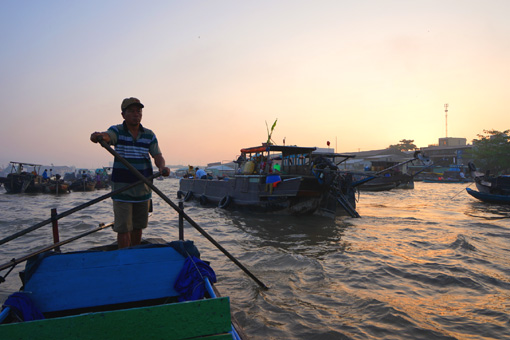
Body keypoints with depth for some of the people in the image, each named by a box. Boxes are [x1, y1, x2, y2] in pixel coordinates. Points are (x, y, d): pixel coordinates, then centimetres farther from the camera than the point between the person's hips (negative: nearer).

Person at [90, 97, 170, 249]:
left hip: (143, 189, 3)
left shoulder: (149, 135, 4)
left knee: (138, 227, 15)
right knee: (123, 228, -3)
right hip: (122, 189, -3)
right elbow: (107, 136, -27)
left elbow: (158, 156, -2)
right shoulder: (117, 131, -4)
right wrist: (99, 136, -52)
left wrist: (162, 167, -25)